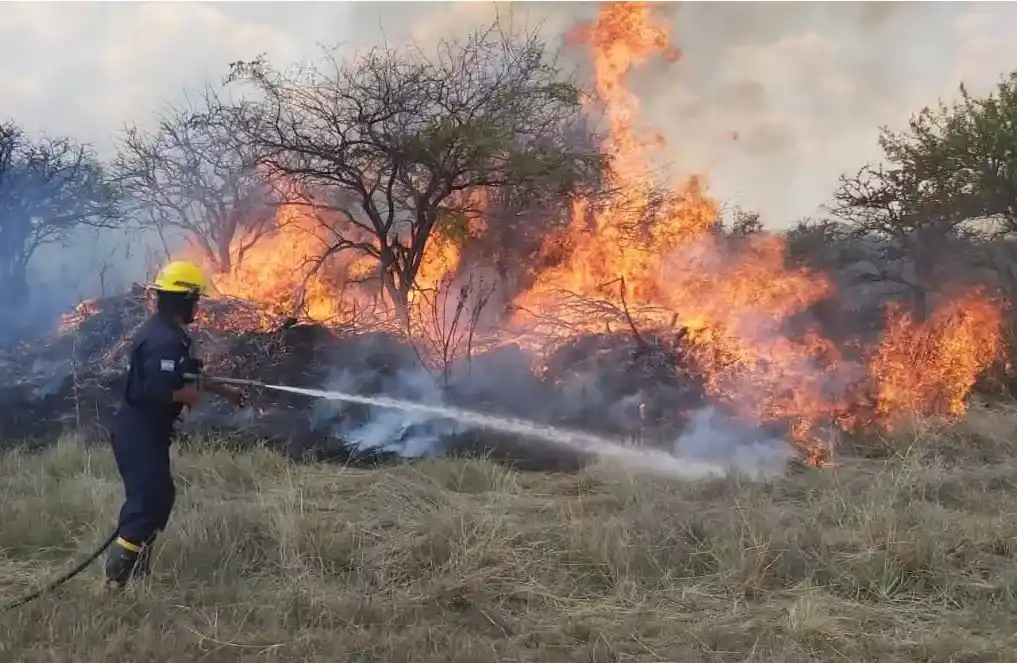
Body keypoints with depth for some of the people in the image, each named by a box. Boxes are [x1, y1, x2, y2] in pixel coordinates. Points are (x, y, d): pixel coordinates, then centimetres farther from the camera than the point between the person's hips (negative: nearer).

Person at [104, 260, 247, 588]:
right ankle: (119, 575, -7)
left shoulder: (165, 333, 13)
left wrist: (225, 391, 27)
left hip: (143, 431, 11)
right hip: (139, 434, -11)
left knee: (158, 496, 18)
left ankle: (133, 566, 26)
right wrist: (188, 395, -15)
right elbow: (156, 391, -32)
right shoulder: (165, 340, -23)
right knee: (148, 500, -10)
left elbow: (192, 373, 24)